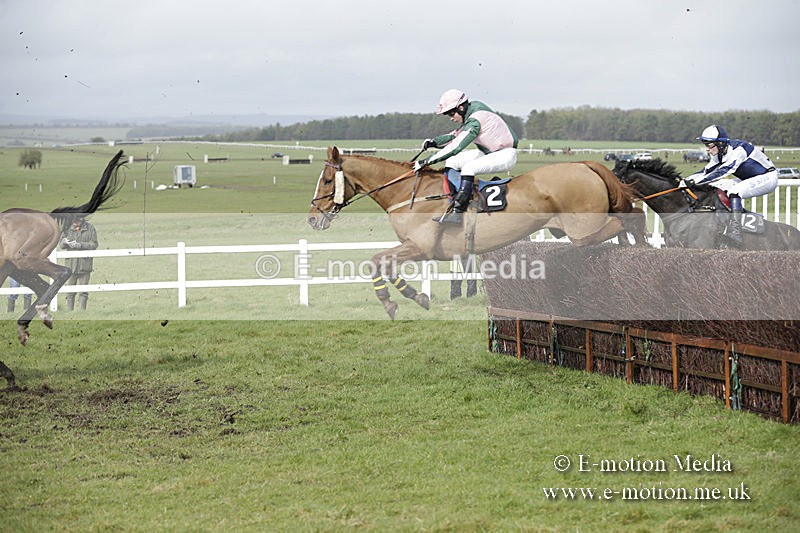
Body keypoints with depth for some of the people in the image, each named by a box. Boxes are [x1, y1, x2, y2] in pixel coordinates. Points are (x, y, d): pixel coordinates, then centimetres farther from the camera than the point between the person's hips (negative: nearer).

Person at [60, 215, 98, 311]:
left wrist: (80, 245, -18)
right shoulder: (68, 228, 7)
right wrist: (65, 242, -15)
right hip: (70, 264, 2)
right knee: (70, 291, 6)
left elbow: (94, 244, -7)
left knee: (83, 291, -1)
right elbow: (62, 245, 9)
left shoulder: (90, 229, 0)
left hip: (84, 264, -2)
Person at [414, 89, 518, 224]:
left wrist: (427, 161, -28)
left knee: (468, 167, -31)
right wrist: (434, 142, -2)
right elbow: (455, 135, 16)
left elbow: (456, 147, -29)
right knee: (452, 161, -1)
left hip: (506, 154, -10)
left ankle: (457, 213, -31)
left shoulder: (474, 121, -27)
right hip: (488, 152, 10)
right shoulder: (469, 115, 3)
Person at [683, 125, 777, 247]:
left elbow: (723, 172, -38)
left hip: (768, 177, -9)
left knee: (734, 191, -30)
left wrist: (695, 181, -42)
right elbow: (706, 172, 6)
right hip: (748, 179, 9)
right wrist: (686, 180, -8)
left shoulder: (737, 150, -29)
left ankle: (735, 230, -36)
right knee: (717, 187, -3)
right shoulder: (718, 154, -3)